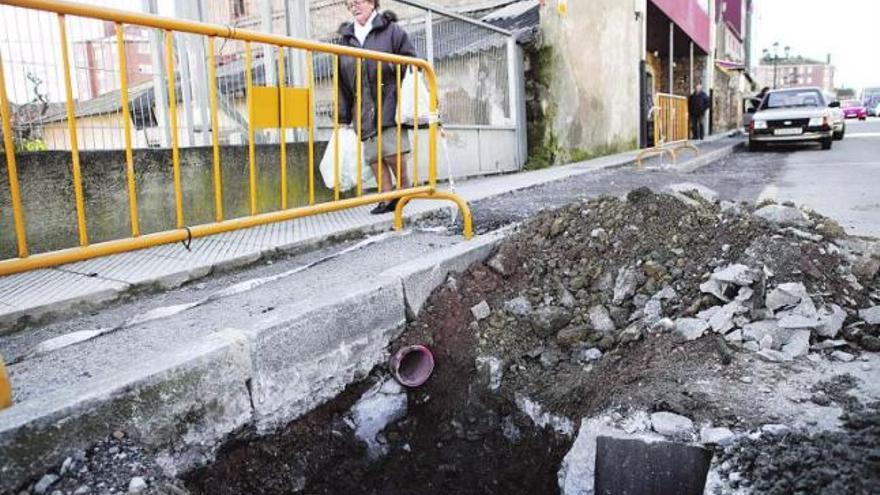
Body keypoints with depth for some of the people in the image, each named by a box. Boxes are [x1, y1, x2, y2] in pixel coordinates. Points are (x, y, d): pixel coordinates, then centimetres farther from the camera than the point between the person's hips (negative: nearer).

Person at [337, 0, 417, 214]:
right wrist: (343, 116, 9)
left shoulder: (392, 30, 3)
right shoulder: (346, 37, 15)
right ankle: (387, 198, 8)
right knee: (373, 156, 1)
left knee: (392, 151, -11)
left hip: (389, 103, -4)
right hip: (364, 109, 5)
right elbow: (342, 82, 13)